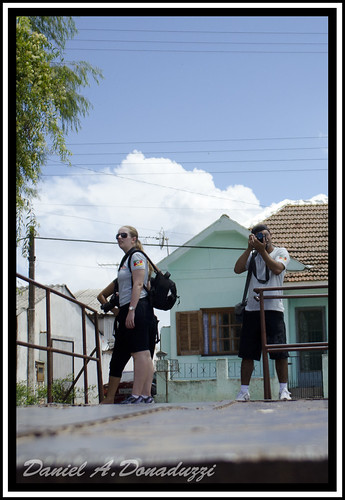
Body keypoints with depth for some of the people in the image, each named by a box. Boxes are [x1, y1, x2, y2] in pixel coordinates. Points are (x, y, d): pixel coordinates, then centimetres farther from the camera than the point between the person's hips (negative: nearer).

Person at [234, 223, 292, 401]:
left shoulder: (281, 252, 9)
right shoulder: (252, 255, 17)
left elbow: (277, 269, -11)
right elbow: (237, 269, 1)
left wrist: (262, 250, -9)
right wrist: (250, 248, -2)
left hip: (273, 308, -3)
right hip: (252, 309, 3)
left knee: (280, 352, -6)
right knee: (247, 353, 1)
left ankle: (283, 389, 0)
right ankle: (244, 390, 5)